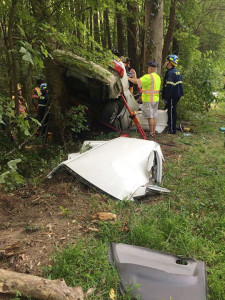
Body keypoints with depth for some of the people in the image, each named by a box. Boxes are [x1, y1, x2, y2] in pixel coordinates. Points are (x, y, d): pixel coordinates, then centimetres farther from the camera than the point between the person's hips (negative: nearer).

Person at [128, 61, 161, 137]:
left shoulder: (148, 77, -15)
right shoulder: (158, 77, 14)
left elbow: (137, 81, -18)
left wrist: (129, 78, -3)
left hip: (148, 99, -9)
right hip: (156, 99, 9)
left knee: (150, 117, -4)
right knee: (154, 116, 11)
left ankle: (151, 133, -1)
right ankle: (154, 131, 17)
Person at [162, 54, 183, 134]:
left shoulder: (170, 73, -18)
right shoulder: (177, 72, 14)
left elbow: (169, 86, -24)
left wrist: (166, 98, -21)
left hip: (172, 96, -10)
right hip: (177, 95, 10)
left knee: (171, 112, -3)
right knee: (173, 112, 19)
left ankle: (172, 130, 2)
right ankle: (173, 128, 31)